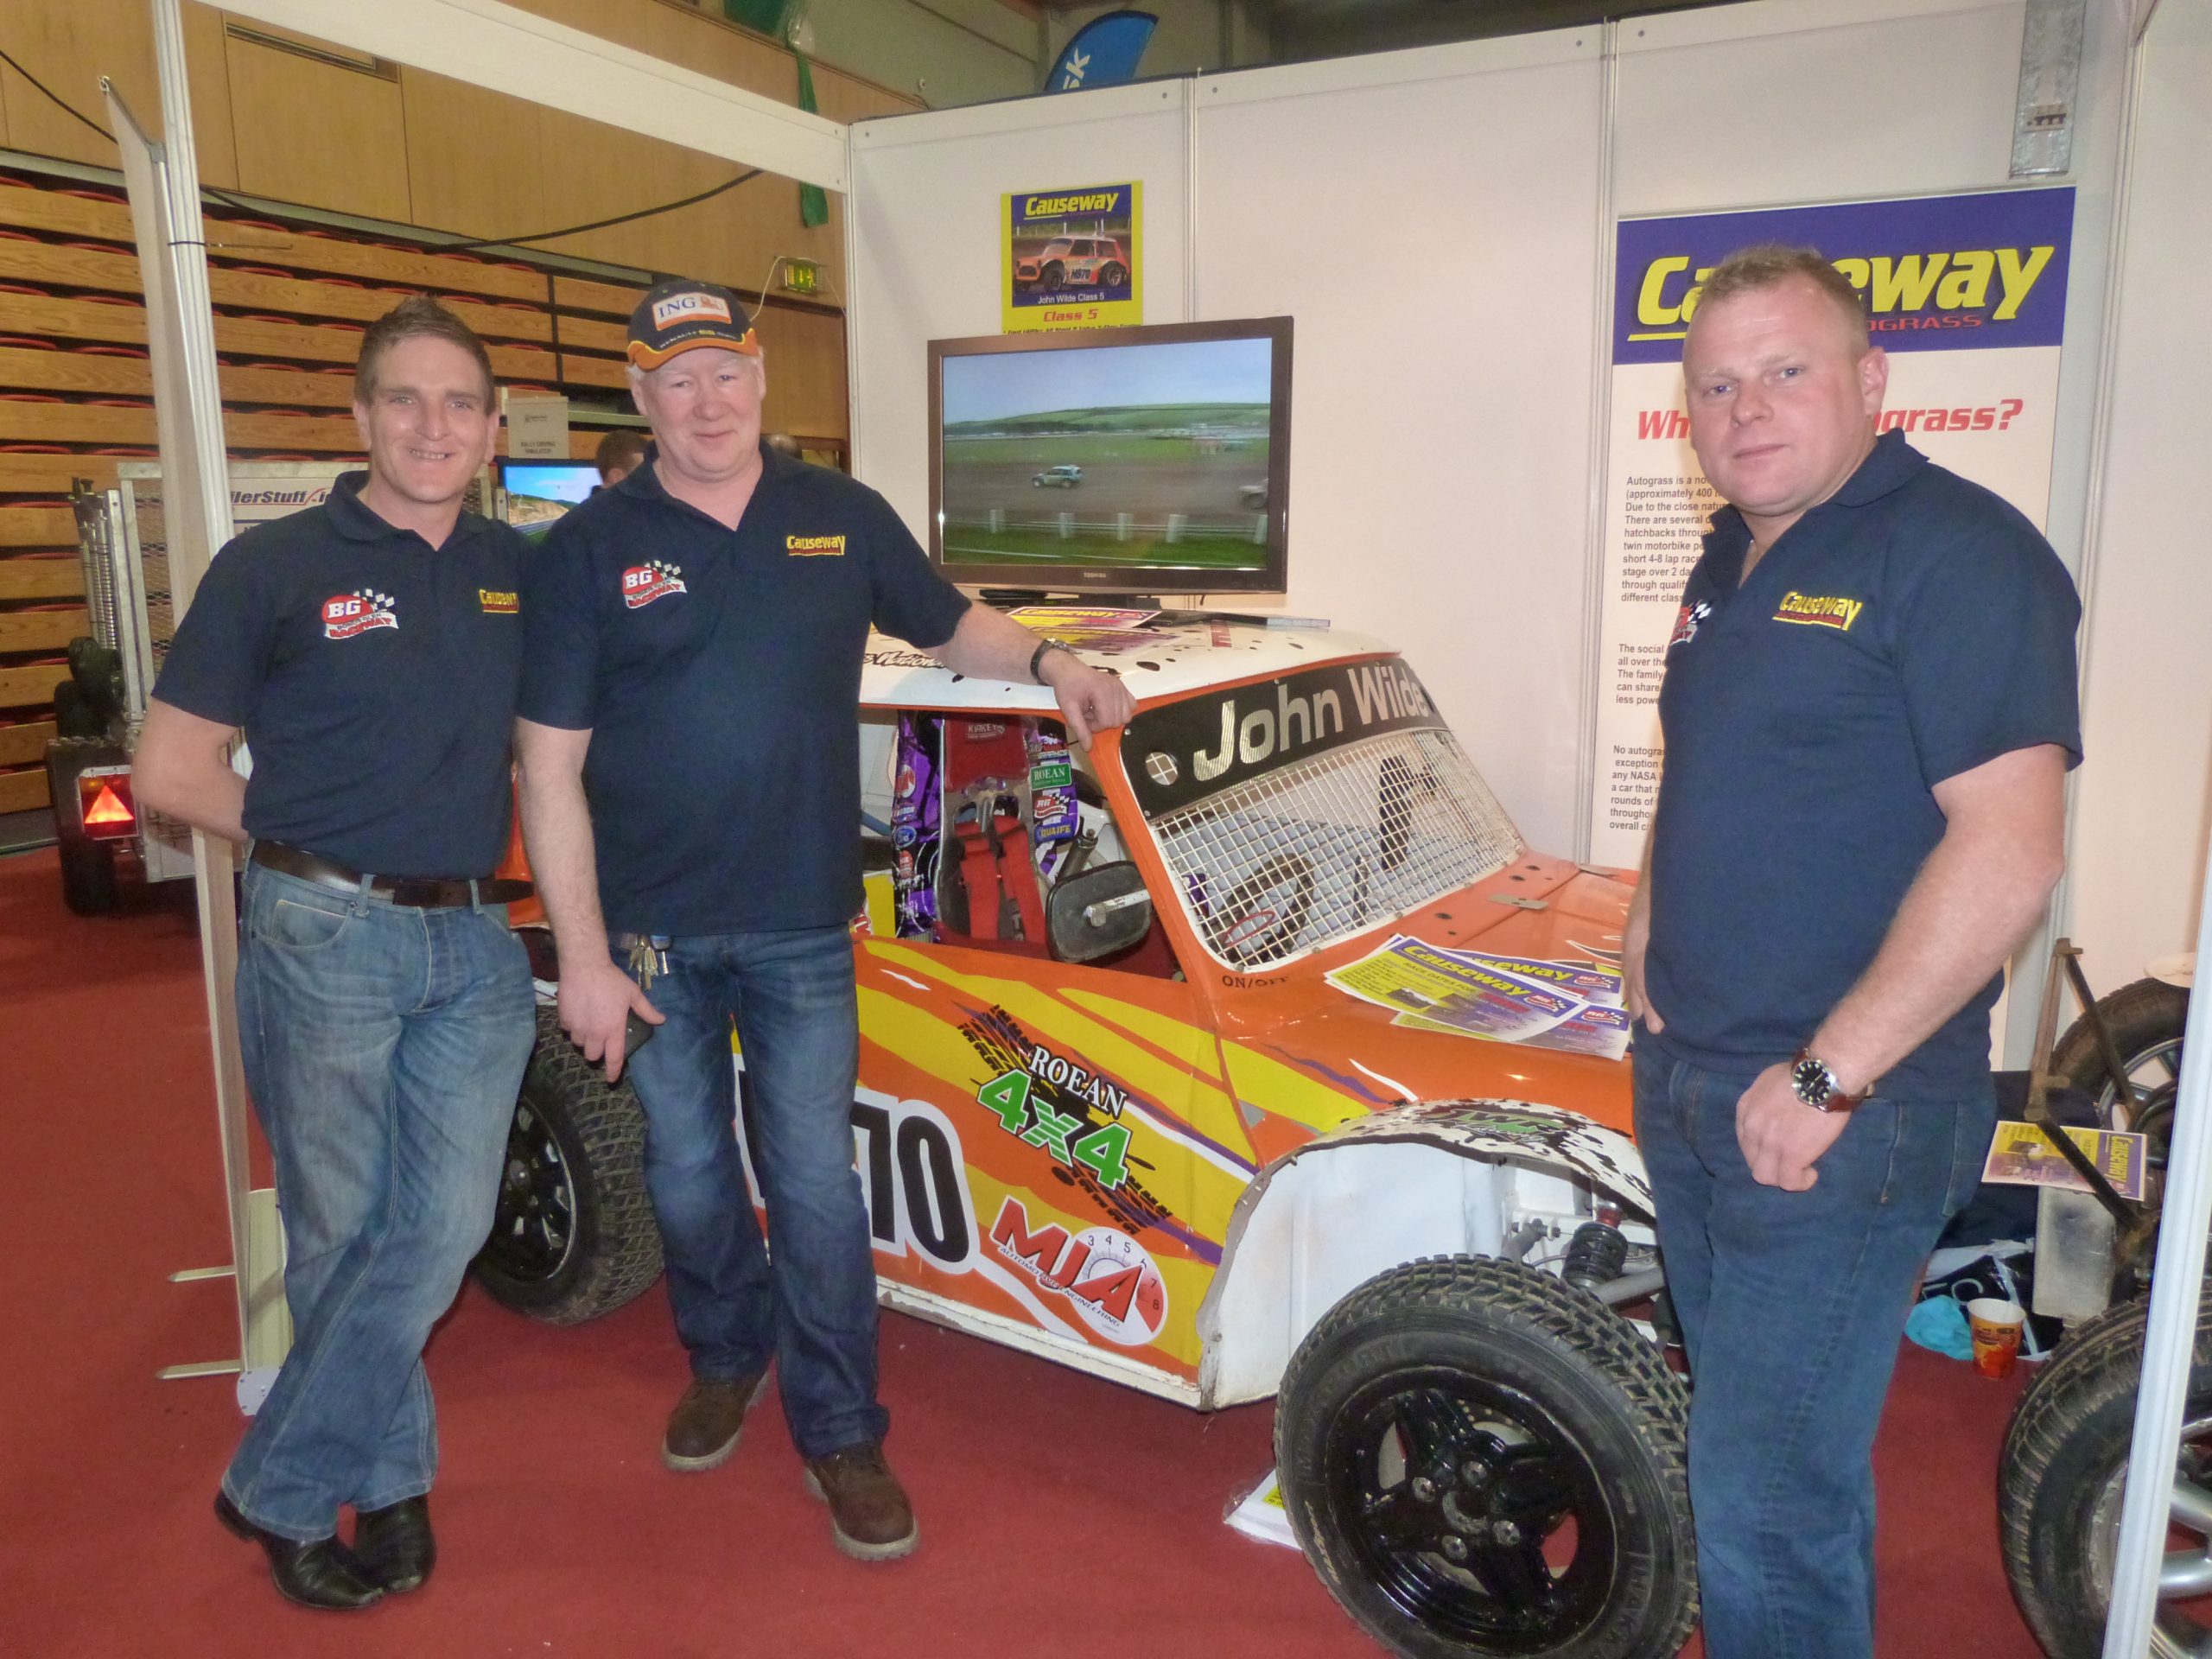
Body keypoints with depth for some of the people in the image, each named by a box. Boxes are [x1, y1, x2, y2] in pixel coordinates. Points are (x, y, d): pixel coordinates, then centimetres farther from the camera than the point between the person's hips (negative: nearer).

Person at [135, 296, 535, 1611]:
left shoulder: (518, 574, 8)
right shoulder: (274, 566, -4)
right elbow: (171, 770, -2)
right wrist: (318, 842, 0)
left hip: (475, 945, 4)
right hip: (324, 943, -4)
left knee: (445, 1227, 4)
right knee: (340, 1233, 9)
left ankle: (282, 1492, 23)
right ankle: (391, 1475, 29)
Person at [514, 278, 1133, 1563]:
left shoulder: (843, 518, 3)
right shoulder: (591, 549, -4)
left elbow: (949, 628, 18)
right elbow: (551, 771, -6)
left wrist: (1048, 660, -2)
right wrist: (583, 958, -10)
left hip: (804, 927, 0)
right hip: (649, 935, 0)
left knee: (818, 1186, 5)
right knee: (689, 1181, 16)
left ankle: (841, 1433, 21)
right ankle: (726, 1358, 43)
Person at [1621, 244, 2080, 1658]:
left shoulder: (1958, 551, -16)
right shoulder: (1733, 560, 11)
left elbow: (2012, 847, -23)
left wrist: (1828, 1077, -22)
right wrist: (1653, 924, 8)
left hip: (1839, 1114, -8)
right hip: (1687, 1084, 9)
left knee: (1768, 1488, -1)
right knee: (1754, 1426, 23)